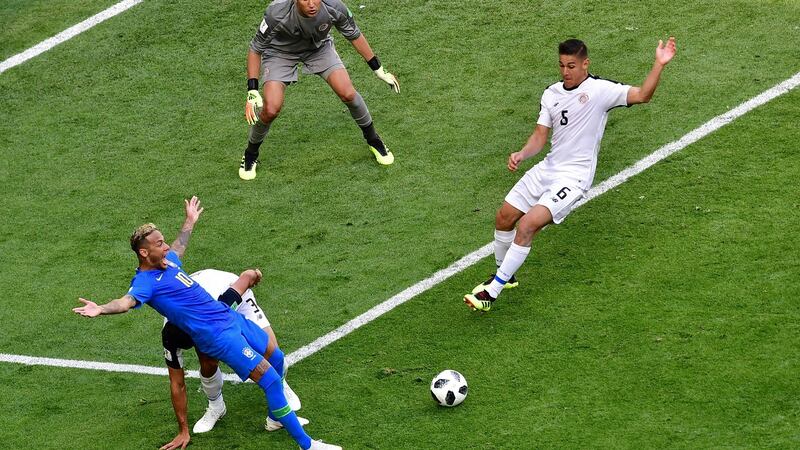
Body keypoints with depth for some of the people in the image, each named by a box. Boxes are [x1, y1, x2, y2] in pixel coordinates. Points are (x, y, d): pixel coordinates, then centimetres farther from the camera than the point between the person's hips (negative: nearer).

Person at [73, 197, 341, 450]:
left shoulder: (168, 261, 9)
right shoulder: (145, 282, -18)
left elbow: (178, 247, 34)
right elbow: (128, 300, -38)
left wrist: (189, 222, 48)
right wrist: (101, 309, -58)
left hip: (231, 318, 10)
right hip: (217, 334, -10)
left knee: (276, 359, 22)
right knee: (271, 380, -15)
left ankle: (277, 417, 44)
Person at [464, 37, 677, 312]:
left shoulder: (600, 90, -11)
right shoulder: (551, 94, 8)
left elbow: (642, 95, -21)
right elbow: (540, 137, 7)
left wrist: (659, 65, -35)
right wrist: (522, 155, -12)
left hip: (573, 178, -7)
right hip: (548, 168, 7)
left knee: (527, 225, -20)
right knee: (504, 217, 9)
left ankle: (492, 293, -11)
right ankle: (504, 275, 35)